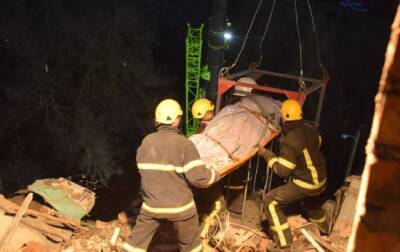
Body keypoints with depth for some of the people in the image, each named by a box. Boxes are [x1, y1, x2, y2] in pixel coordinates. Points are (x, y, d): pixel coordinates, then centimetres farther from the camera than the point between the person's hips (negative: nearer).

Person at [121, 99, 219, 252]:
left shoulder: (146, 141, -2)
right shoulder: (184, 144, -17)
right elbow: (199, 178, -20)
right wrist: (215, 175, 0)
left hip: (152, 204, 4)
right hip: (180, 205, -3)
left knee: (137, 240, 17)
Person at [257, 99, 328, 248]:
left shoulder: (289, 141, -28)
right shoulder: (311, 129, -5)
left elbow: (283, 170, -22)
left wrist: (267, 154, -13)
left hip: (305, 184, -8)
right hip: (320, 180, 8)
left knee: (270, 201, -1)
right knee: (312, 202, 37)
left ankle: (284, 241, 1)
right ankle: (323, 229, 63)